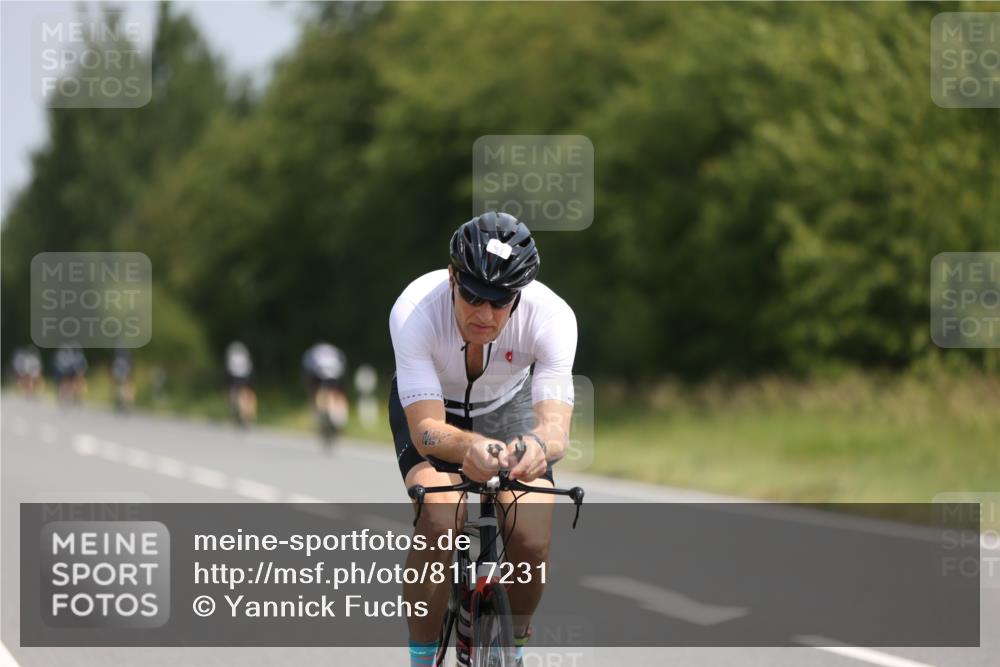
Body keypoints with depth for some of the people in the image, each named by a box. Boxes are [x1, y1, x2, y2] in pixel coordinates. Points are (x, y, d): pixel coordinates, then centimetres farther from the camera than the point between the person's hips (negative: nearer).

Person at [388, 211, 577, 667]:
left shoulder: (552, 317, -34)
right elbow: (426, 429, -41)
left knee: (532, 541, -20)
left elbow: (557, 426, -42)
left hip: (507, 406, 1)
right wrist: (469, 448, -64)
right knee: (440, 521, -30)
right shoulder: (414, 311, -37)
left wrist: (539, 444, -67)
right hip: (430, 403, -1)